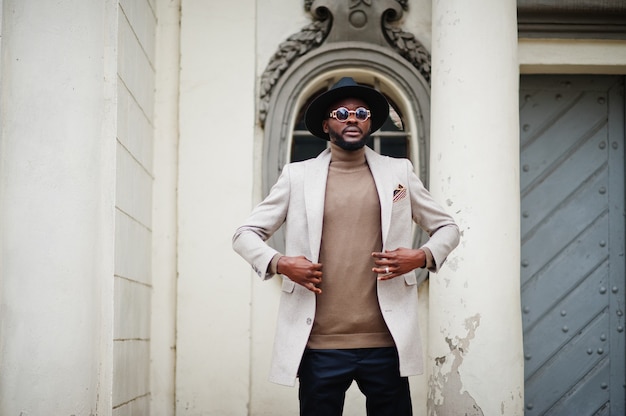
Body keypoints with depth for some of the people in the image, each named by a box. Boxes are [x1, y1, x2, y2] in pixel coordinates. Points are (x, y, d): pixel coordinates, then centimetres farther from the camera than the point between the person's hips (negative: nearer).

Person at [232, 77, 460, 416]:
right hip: (319, 345, -1)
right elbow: (245, 234, 9)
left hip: (386, 343, 1)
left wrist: (422, 256, -5)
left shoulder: (399, 173, 10)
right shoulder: (297, 176, 6)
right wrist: (279, 263, -11)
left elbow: (447, 227, 16)